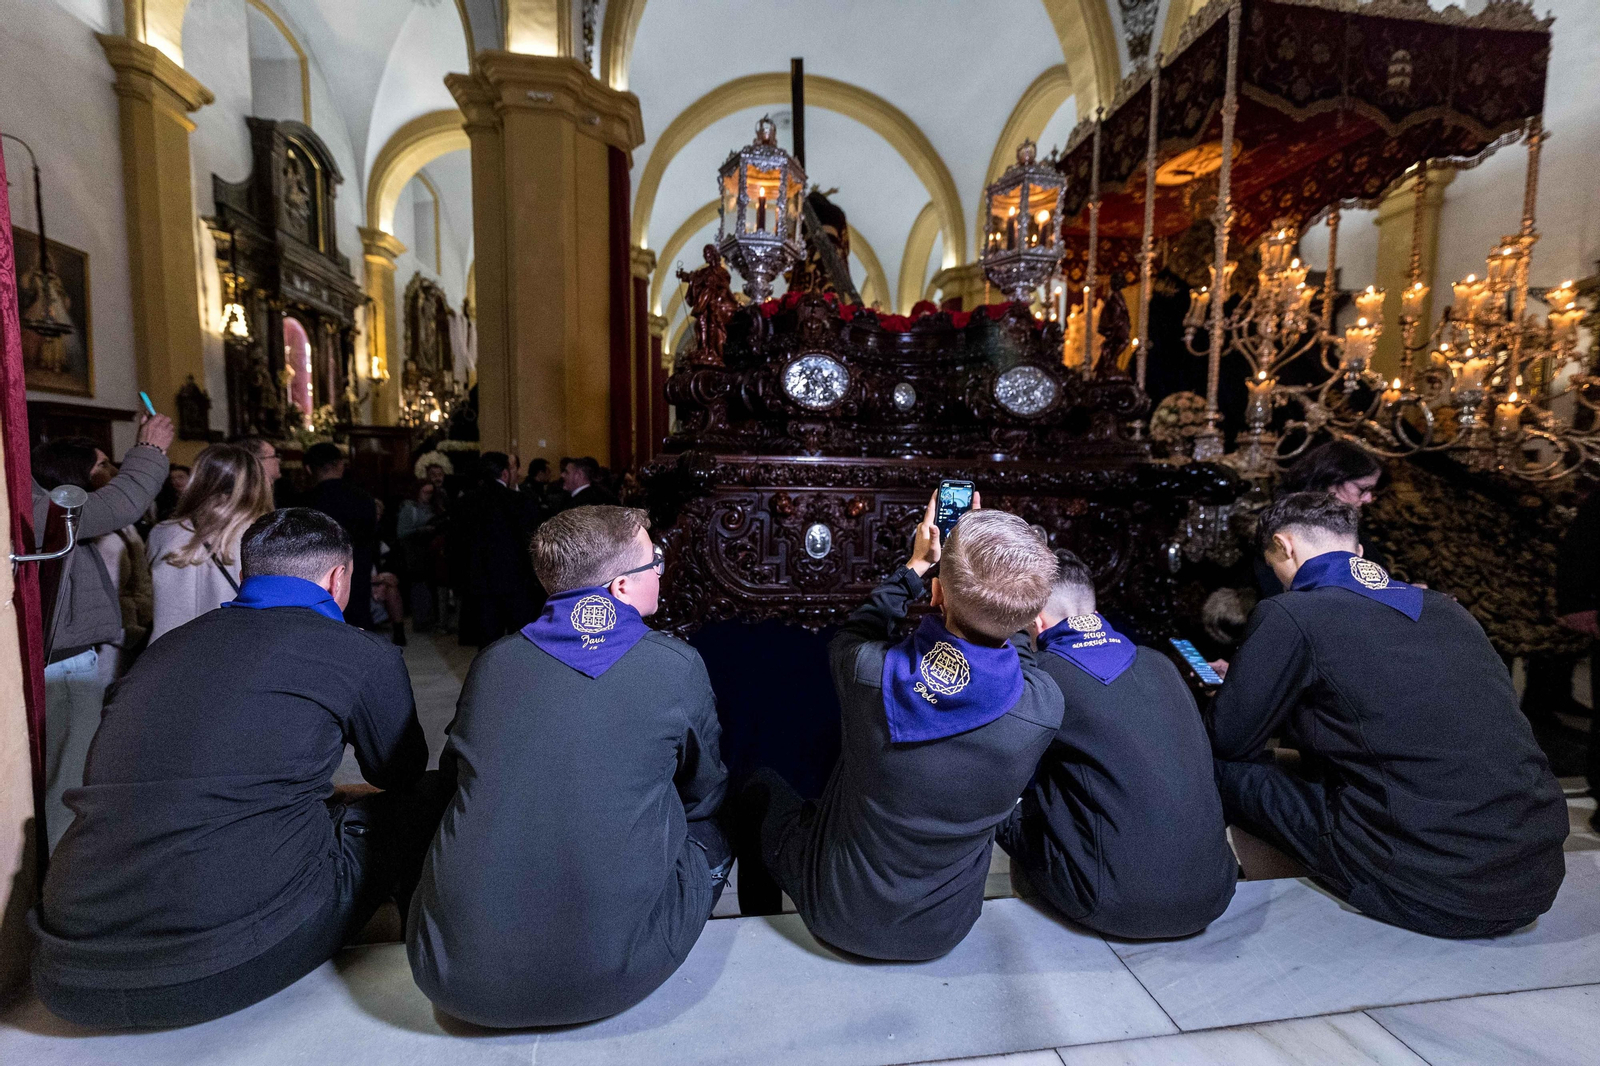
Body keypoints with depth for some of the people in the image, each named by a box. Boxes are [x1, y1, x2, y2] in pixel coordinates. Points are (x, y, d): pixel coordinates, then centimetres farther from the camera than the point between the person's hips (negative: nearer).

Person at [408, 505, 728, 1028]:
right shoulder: (678, 665, -6)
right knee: (715, 824, 18)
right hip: (612, 980, -2)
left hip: (457, 980, 3)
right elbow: (704, 798, 11)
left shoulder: (493, 660, 2)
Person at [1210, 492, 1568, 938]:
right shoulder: (1443, 606, 9)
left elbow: (1228, 739, -5)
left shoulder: (1288, 617, -14)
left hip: (1434, 896, -7)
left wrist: (1237, 683, 18)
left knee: (1225, 768, 1)